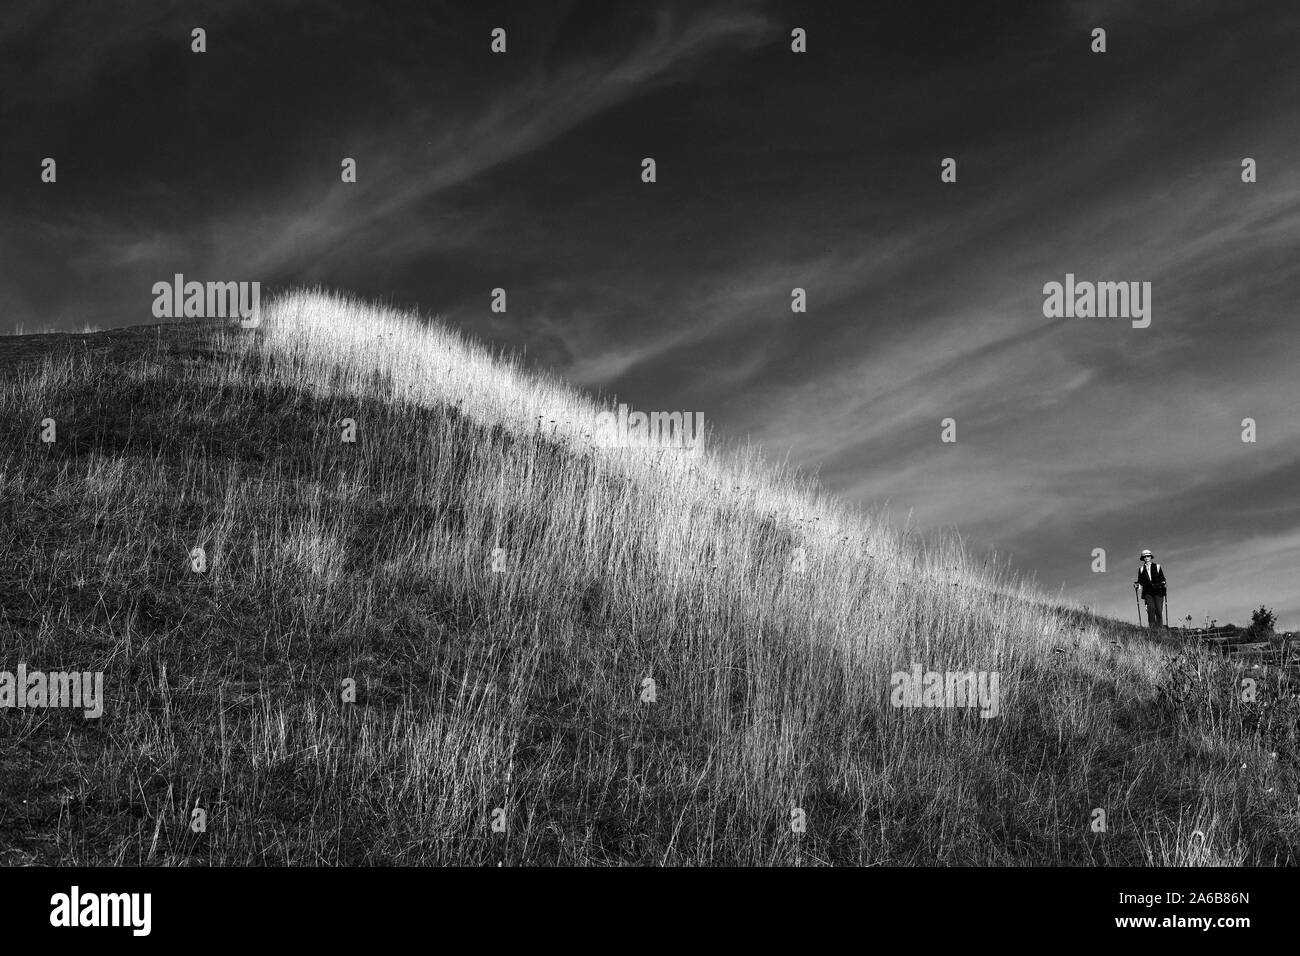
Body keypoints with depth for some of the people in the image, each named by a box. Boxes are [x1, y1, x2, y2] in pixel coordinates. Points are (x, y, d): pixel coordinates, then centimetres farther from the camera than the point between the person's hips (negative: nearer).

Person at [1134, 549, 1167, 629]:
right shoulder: (1141, 569, 16)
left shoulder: (1157, 567, 12)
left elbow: (1162, 579, 10)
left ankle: (1159, 627, -5)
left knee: (1158, 610, -9)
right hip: (1148, 593, 1)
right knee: (1151, 609, -16)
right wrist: (1137, 584, -5)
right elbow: (1140, 582, 16)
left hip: (1158, 591, -1)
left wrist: (1163, 584, -10)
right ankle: (1151, 627, -18)